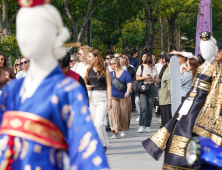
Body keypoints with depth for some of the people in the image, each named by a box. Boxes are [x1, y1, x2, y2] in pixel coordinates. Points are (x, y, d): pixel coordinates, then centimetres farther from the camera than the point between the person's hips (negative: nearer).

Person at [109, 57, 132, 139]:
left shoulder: (125, 73, -2)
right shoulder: (110, 74, 9)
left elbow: (129, 84, -11)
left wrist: (128, 92, -27)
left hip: (124, 97, -2)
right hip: (113, 97, 2)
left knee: (123, 114, 5)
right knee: (113, 113, -16)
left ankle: (123, 129, 32)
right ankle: (114, 132, -19)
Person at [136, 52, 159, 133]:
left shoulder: (154, 69, 11)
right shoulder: (141, 67, 5)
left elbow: (157, 80, 14)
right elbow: (137, 78, 3)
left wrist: (153, 80, -8)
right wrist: (145, 77, -12)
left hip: (152, 88, 3)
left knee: (150, 108, 0)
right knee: (143, 107, -15)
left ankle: (148, 126, 7)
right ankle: (141, 126, -14)